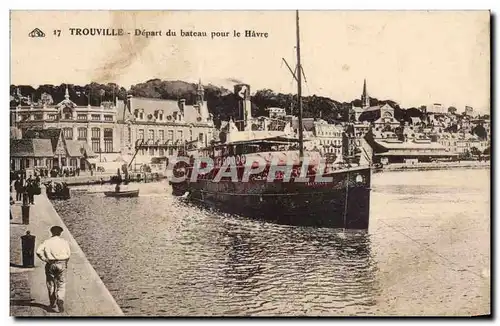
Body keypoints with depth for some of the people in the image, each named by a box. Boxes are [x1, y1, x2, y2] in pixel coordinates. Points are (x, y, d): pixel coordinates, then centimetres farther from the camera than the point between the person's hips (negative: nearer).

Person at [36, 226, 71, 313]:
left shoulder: (47, 242, 0)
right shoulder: (64, 242, 1)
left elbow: (38, 251, -12)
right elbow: (68, 254, -1)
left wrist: (46, 259, -4)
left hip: (50, 264, 1)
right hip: (62, 264, 0)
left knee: (51, 284, 16)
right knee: (61, 285, 5)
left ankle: (52, 303, 24)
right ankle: (60, 301, -18)